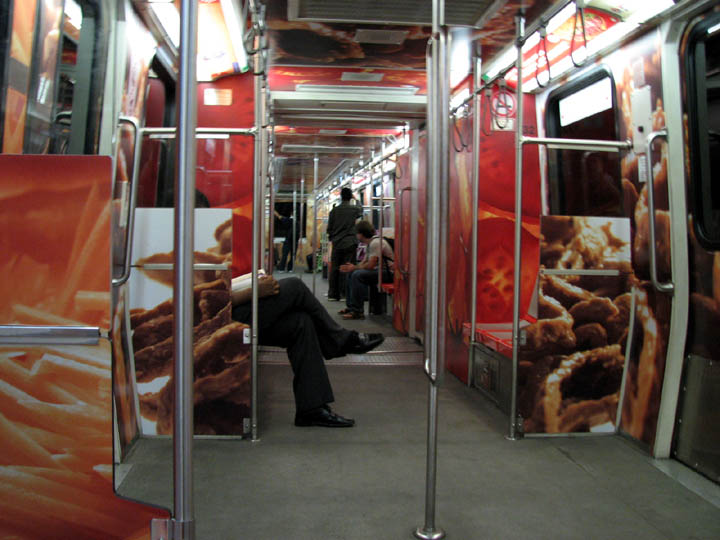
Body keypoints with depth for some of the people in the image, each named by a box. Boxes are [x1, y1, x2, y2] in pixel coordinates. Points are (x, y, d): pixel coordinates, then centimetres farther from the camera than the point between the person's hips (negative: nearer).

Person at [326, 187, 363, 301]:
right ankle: (344, 294, 0)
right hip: (349, 243, -2)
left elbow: (329, 228, 4)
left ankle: (332, 294, 10)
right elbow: (361, 211, 22)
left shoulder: (334, 210, 1)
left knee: (334, 269, 7)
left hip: (337, 244, 2)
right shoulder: (355, 209, -3)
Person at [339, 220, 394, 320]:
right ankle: (351, 307, 14)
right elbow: (364, 262, 15)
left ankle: (357, 311, -22)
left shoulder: (376, 242, -17)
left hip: (388, 272, -11)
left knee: (357, 275, -25)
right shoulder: (370, 243, 15)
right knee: (351, 273, 12)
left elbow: (370, 265, -22)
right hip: (378, 270, 11)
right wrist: (352, 267, -4)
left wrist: (354, 268, -8)